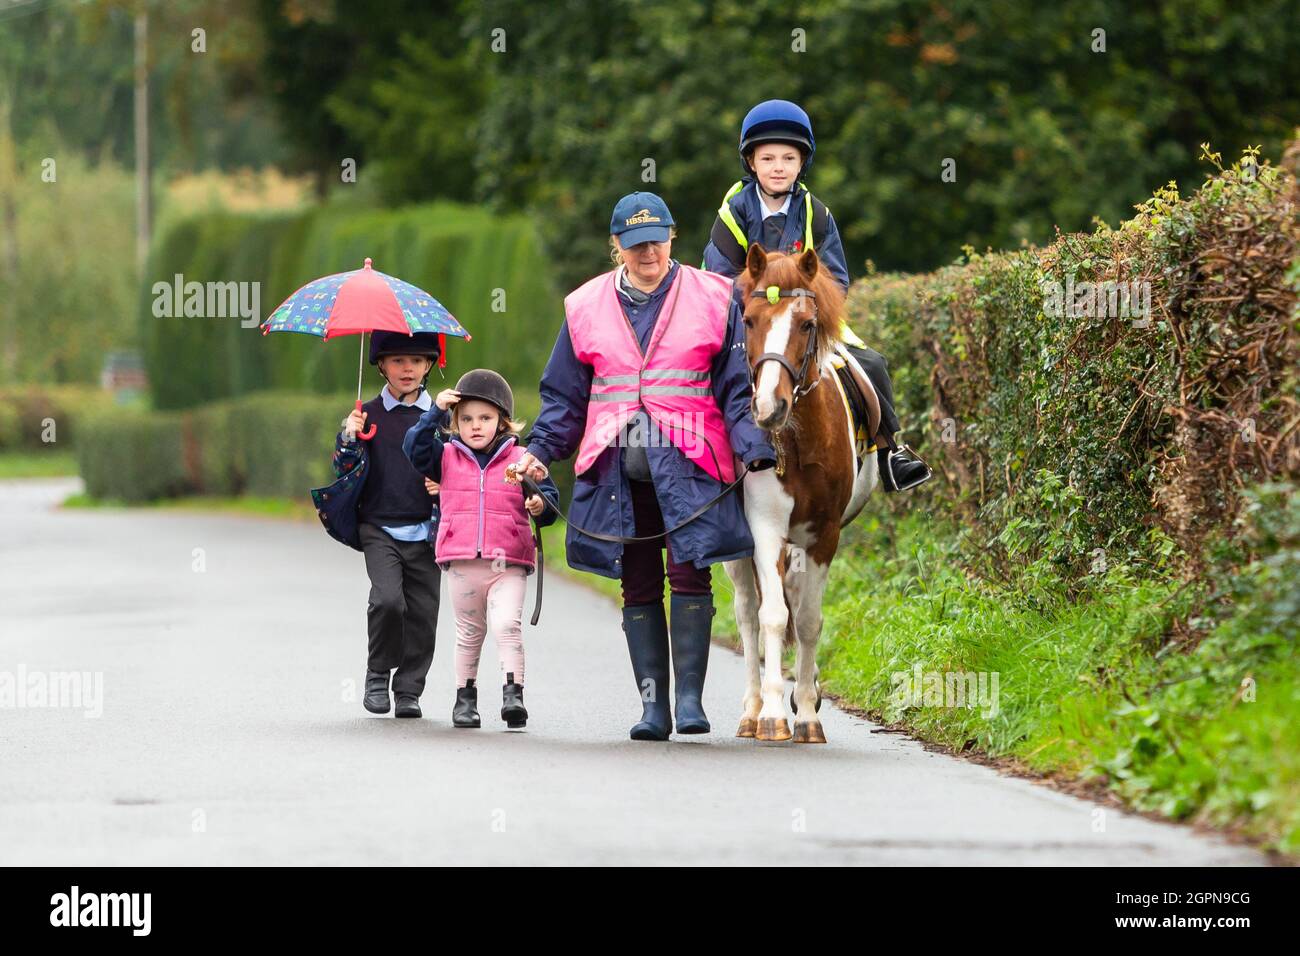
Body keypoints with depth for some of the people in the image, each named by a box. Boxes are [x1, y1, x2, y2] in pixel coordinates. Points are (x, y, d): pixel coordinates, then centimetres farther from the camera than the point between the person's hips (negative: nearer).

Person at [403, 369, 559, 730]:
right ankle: (465, 697, 23)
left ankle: (513, 694, -20)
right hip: (461, 563, 2)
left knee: (507, 625, -17)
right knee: (469, 632, 12)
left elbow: (549, 495, 7)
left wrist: (541, 505, -16)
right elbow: (415, 446, -5)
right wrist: (436, 412, -11)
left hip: (509, 564, -2)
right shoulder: (447, 457, 8)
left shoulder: (520, 459, 5)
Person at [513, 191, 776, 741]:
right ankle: (652, 703, 8)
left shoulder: (711, 298, 4)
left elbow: (736, 385, 4)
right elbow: (564, 392, 15)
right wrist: (542, 449, 2)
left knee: (689, 572, -12)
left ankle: (689, 695, -6)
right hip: (616, 464, 3)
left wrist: (752, 448, -9)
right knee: (638, 586, 4)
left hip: (688, 462, -2)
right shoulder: (586, 307, 10)